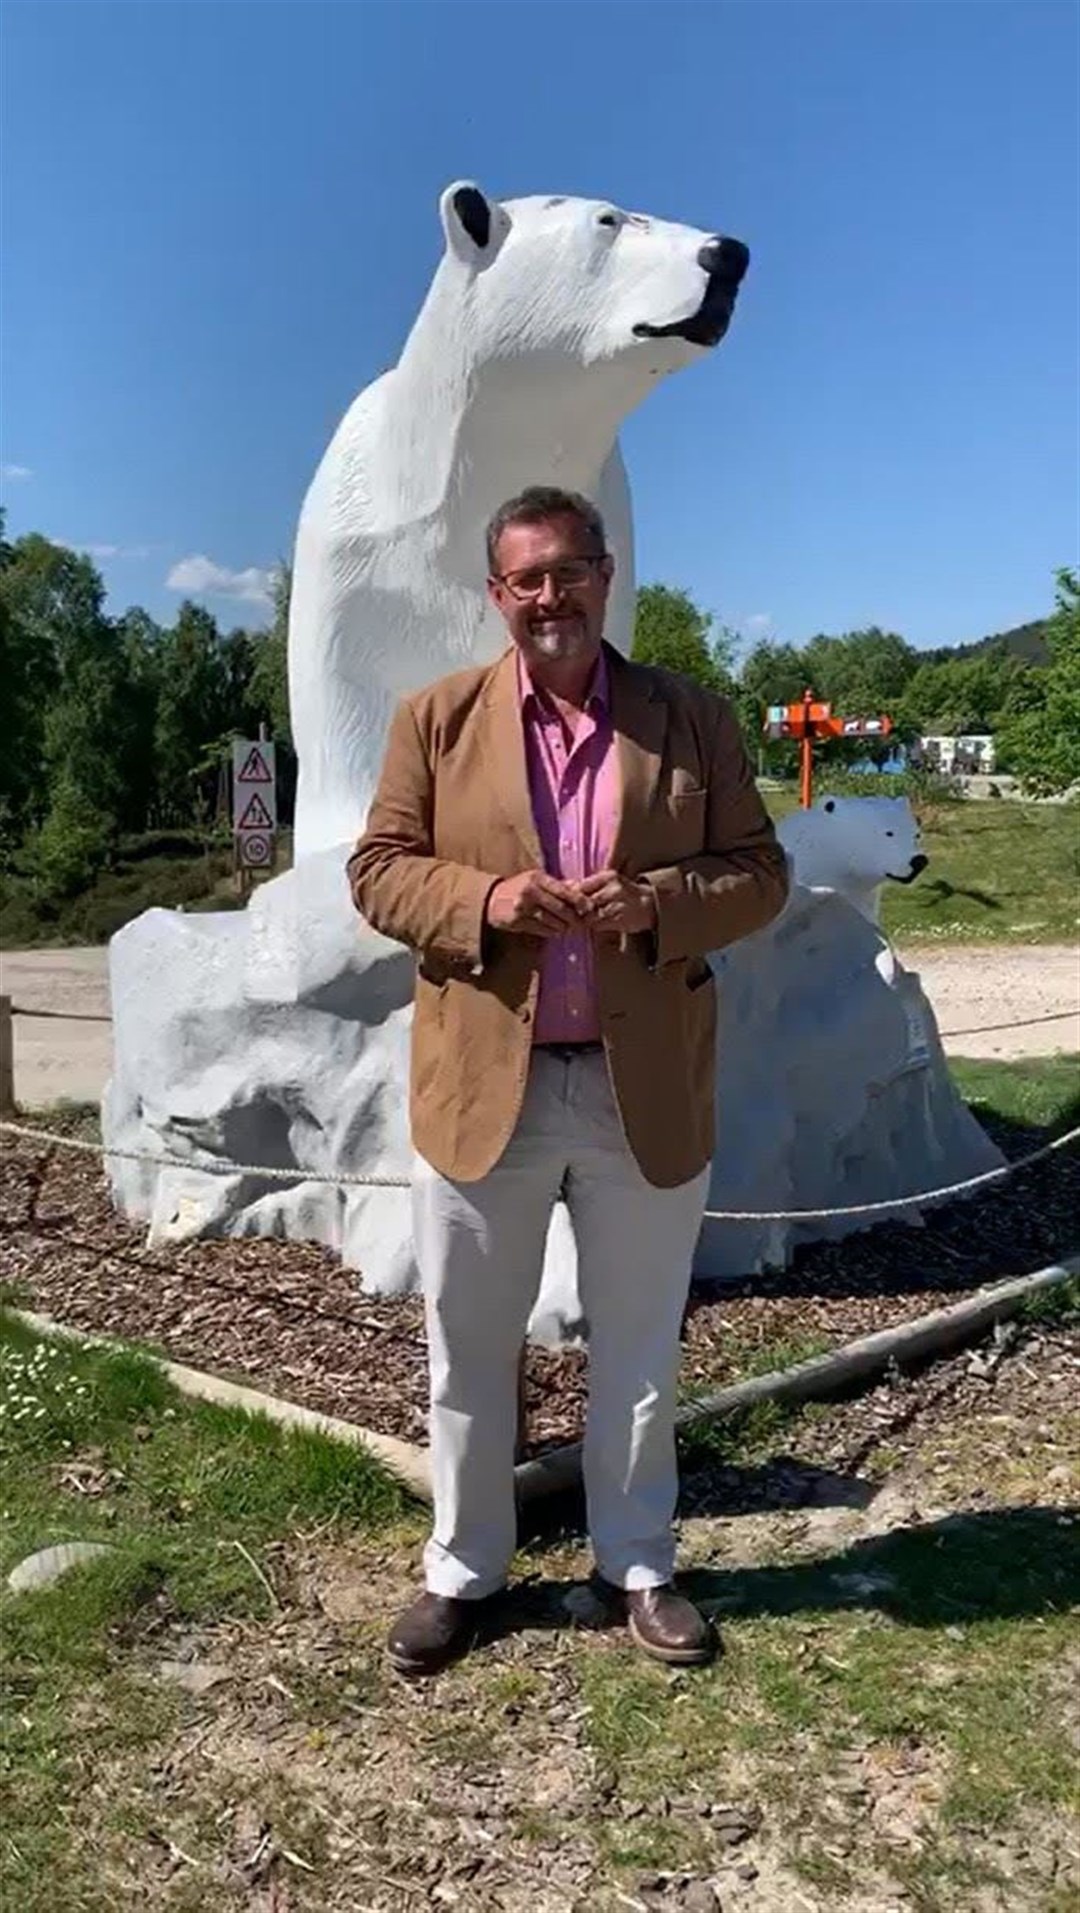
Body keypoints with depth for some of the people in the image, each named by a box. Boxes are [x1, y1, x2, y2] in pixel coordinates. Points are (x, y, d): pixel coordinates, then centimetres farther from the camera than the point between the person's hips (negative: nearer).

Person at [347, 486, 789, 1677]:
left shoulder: (695, 719, 4)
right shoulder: (435, 717, 3)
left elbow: (759, 873, 3)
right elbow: (378, 870, 1)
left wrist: (655, 902, -17)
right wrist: (486, 900, -18)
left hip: (647, 1091, 1)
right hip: (480, 1085, 0)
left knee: (638, 1352, 15)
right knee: (468, 1351, 12)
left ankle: (636, 1565, 35)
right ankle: (463, 1569, 32)